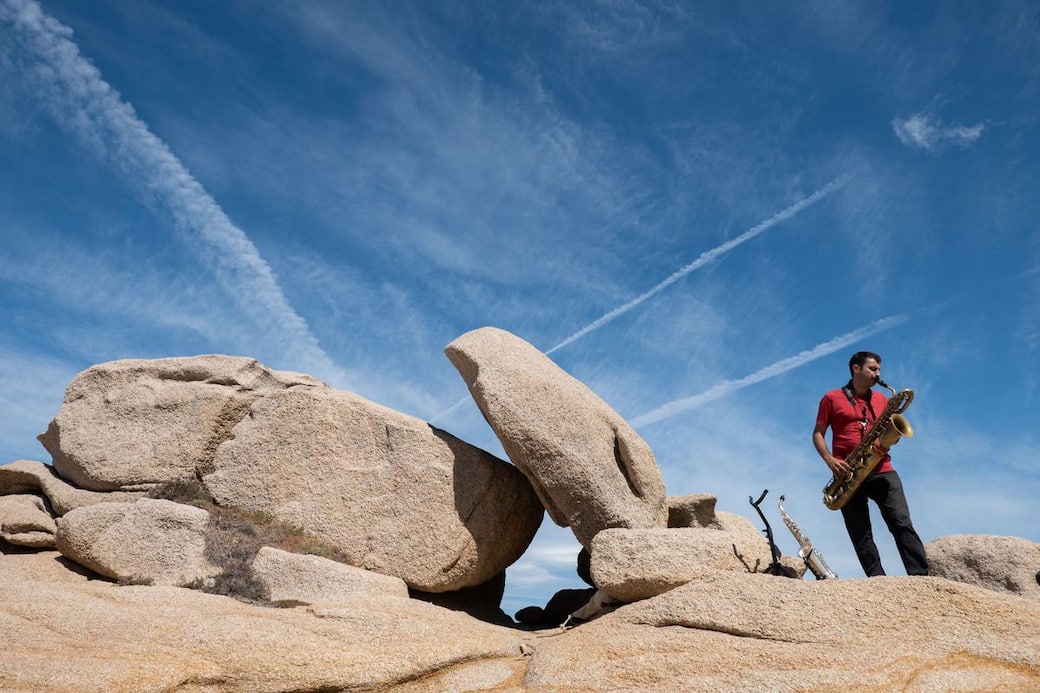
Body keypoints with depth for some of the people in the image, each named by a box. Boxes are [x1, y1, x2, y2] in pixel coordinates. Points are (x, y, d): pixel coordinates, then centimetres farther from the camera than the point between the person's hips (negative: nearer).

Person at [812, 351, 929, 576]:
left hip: (881, 471, 2)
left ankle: (921, 577, -13)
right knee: (861, 534, -2)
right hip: (848, 475, -2)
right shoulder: (832, 398, 7)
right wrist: (830, 460, -11)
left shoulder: (882, 400, 18)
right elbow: (817, 434, 6)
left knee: (902, 524, -11)